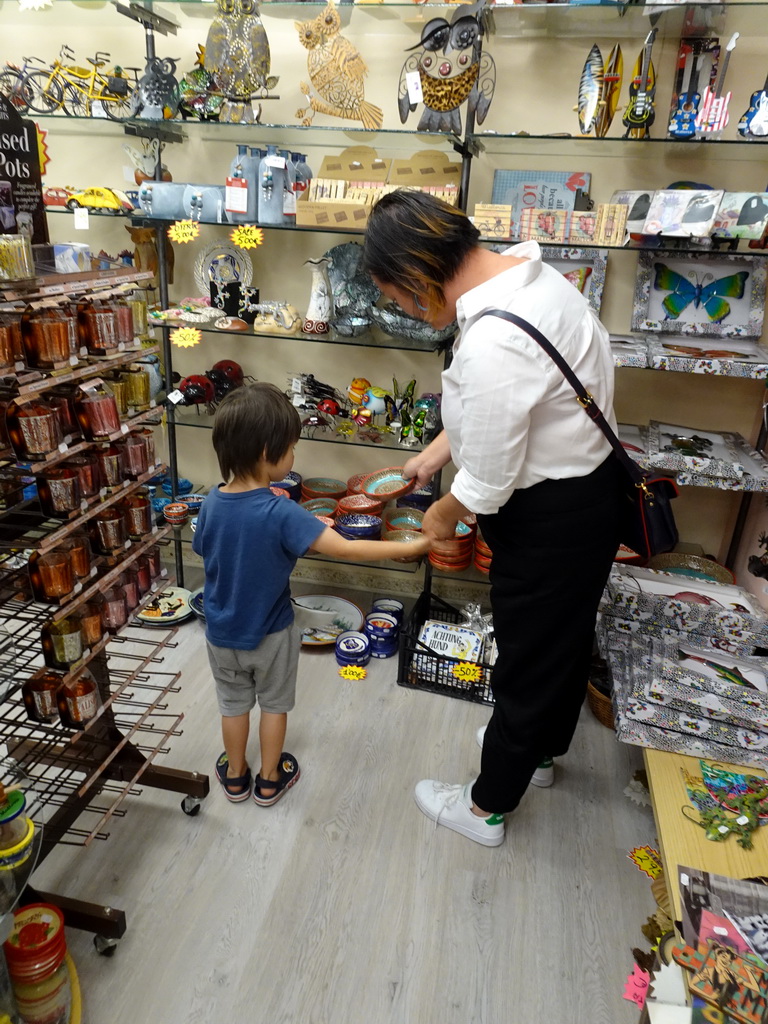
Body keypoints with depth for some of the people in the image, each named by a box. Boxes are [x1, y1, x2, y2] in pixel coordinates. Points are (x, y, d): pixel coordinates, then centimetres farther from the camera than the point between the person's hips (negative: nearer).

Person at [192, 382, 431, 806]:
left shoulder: (212, 503, -14)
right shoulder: (281, 513, -30)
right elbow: (346, 549, -34)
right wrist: (411, 547, -26)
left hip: (221, 632, 4)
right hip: (270, 633, -4)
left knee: (233, 703, 24)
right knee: (274, 704, 20)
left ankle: (235, 776, 43)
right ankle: (270, 779, 38)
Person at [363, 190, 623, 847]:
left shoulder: (492, 345, -34)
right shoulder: (523, 270, -2)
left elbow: (485, 485, -24)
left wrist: (443, 516, -4)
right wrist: (435, 454, 10)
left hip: (552, 518, -9)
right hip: (589, 479, 9)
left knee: (528, 659, 10)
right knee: (566, 631, 28)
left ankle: (487, 809, 36)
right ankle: (545, 744, 56)